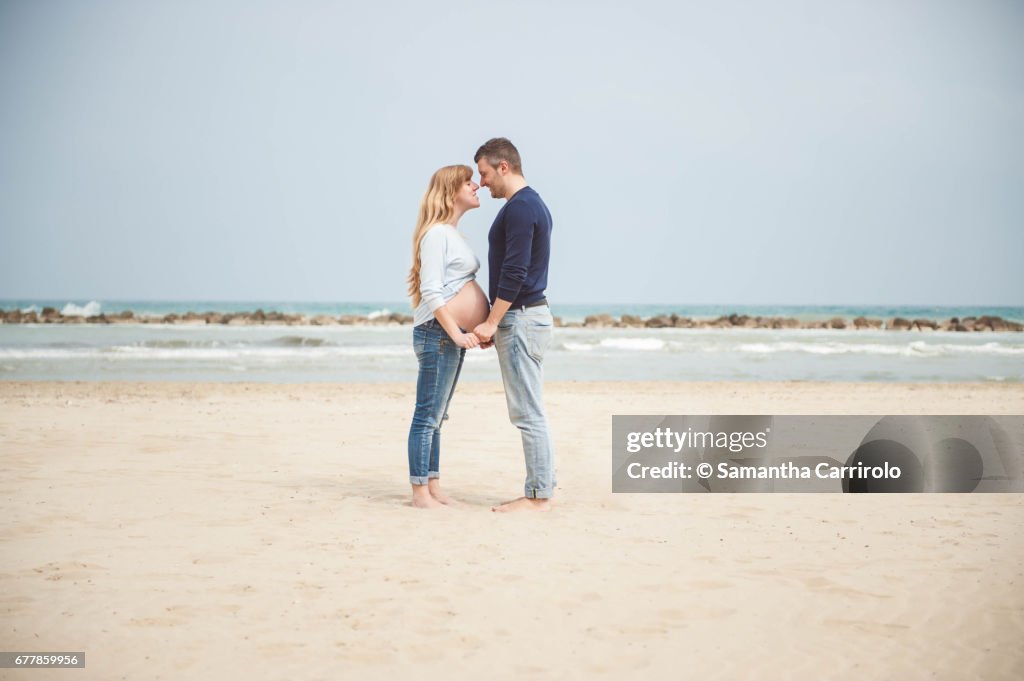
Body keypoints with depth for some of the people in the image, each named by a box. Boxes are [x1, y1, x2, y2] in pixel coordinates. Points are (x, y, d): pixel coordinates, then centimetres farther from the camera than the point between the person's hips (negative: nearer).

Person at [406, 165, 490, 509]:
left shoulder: (452, 234, 18)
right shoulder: (436, 233, -12)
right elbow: (431, 292, -19)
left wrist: (470, 331, 16)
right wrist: (456, 333, -22)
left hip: (453, 336, 10)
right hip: (437, 333, -10)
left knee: (436, 417, 12)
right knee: (427, 416, -6)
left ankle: (434, 488, 17)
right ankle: (420, 493, -2)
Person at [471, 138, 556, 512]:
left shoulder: (519, 208, -15)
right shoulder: (533, 204, 17)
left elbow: (514, 272, -21)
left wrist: (491, 323, -18)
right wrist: (497, 322, 20)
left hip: (520, 318, -11)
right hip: (531, 314, 11)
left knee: (528, 412, -6)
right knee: (529, 411, 12)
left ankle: (538, 495, -2)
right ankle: (539, 491, 15)